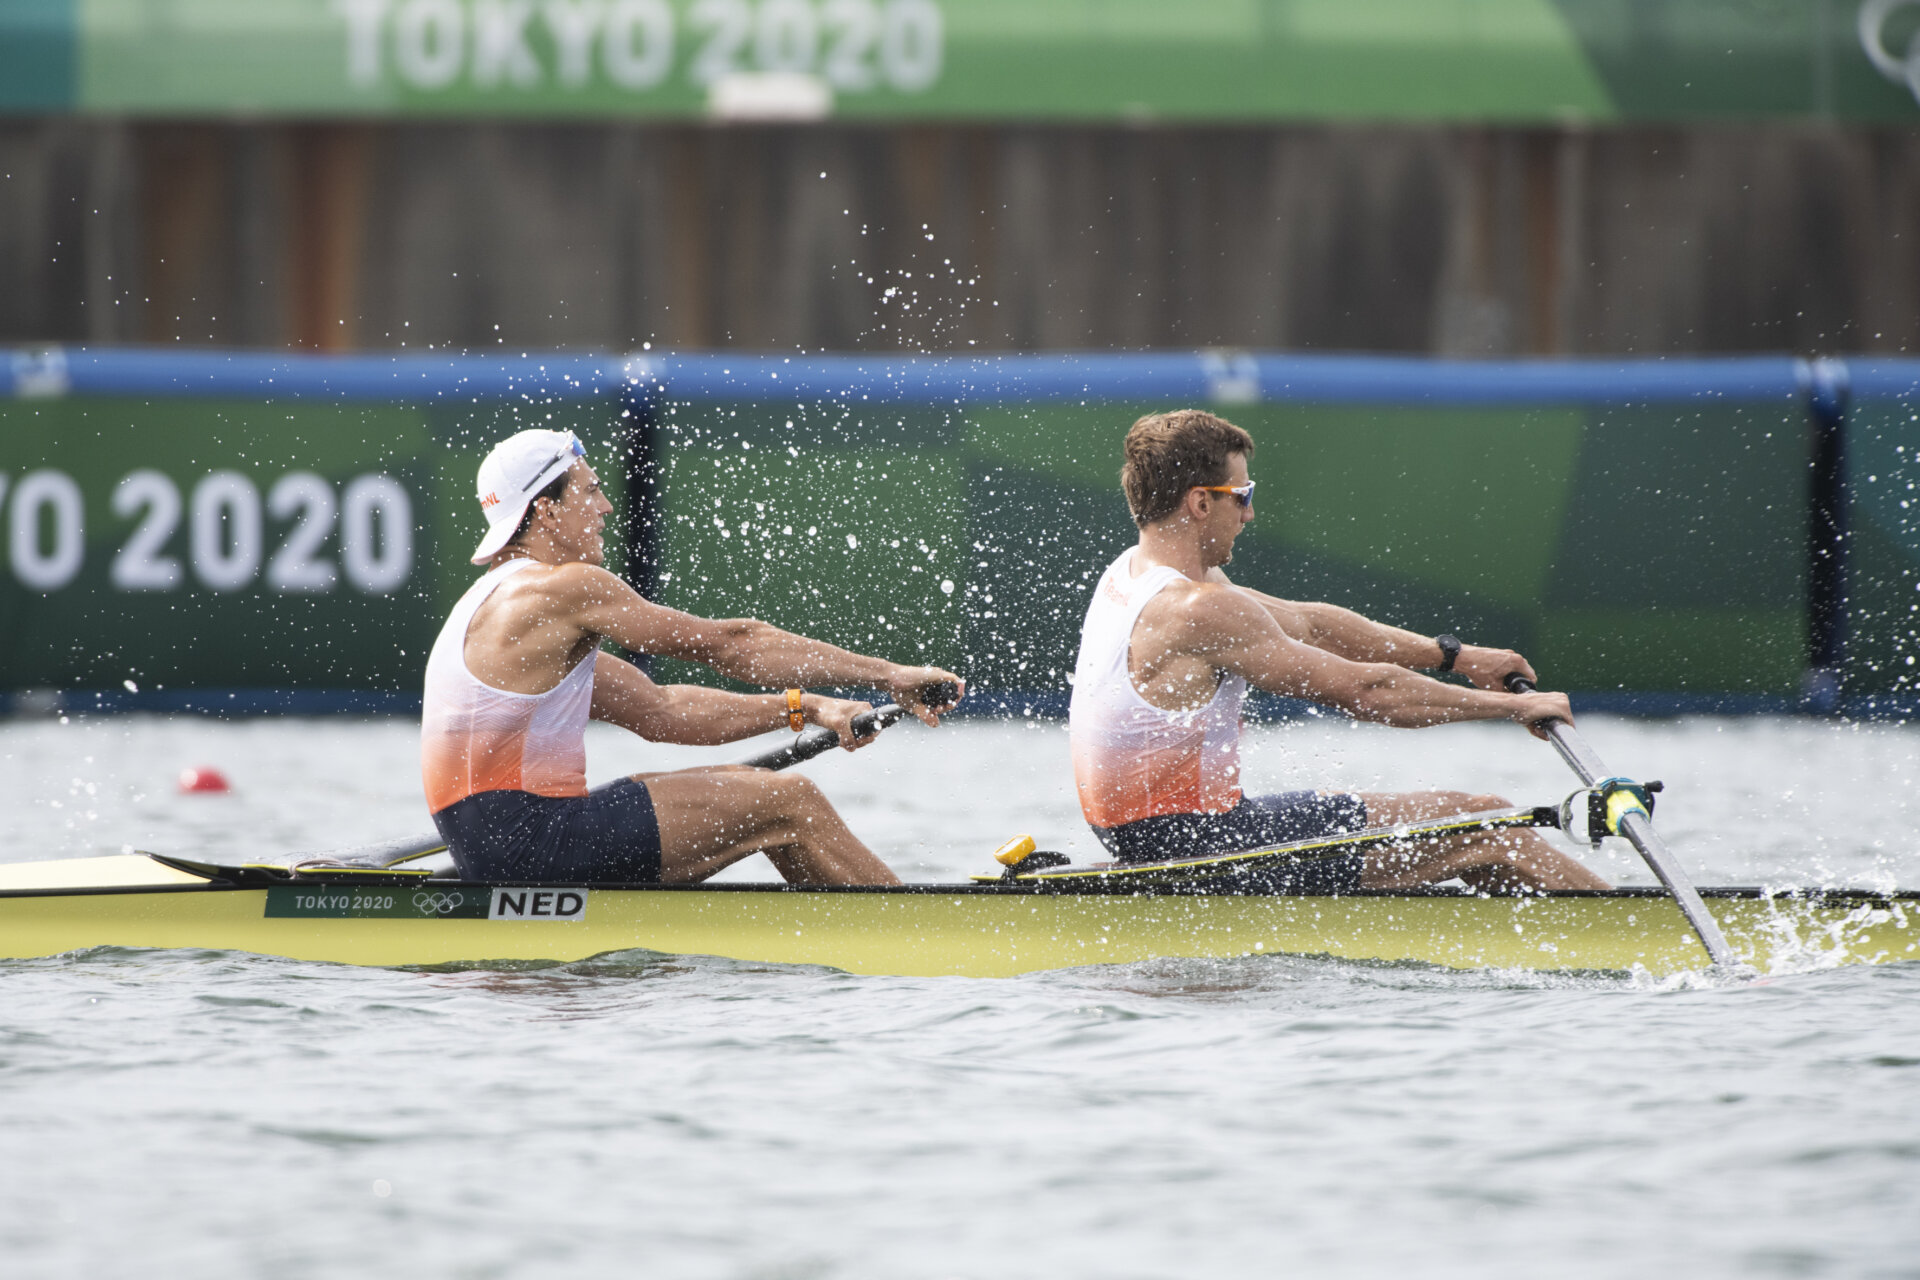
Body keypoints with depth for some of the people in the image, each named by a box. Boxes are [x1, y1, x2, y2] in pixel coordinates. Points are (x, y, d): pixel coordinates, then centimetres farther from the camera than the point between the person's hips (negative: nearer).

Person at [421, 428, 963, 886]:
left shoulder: (500, 600, 20)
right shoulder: (563, 588, -11)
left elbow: (658, 711, 19)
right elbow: (729, 643, -8)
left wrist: (801, 708, 11)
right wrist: (889, 675, -2)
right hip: (530, 844, -10)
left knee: (742, 792, 19)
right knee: (788, 803, -4)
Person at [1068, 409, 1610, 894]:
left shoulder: (1128, 574, 10)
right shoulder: (1196, 609, -21)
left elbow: (1308, 624, 16)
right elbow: (1365, 690, -17)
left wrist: (1455, 655, 16)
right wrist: (1512, 706, -6)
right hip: (1205, 846, -10)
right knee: (1485, 824, -2)